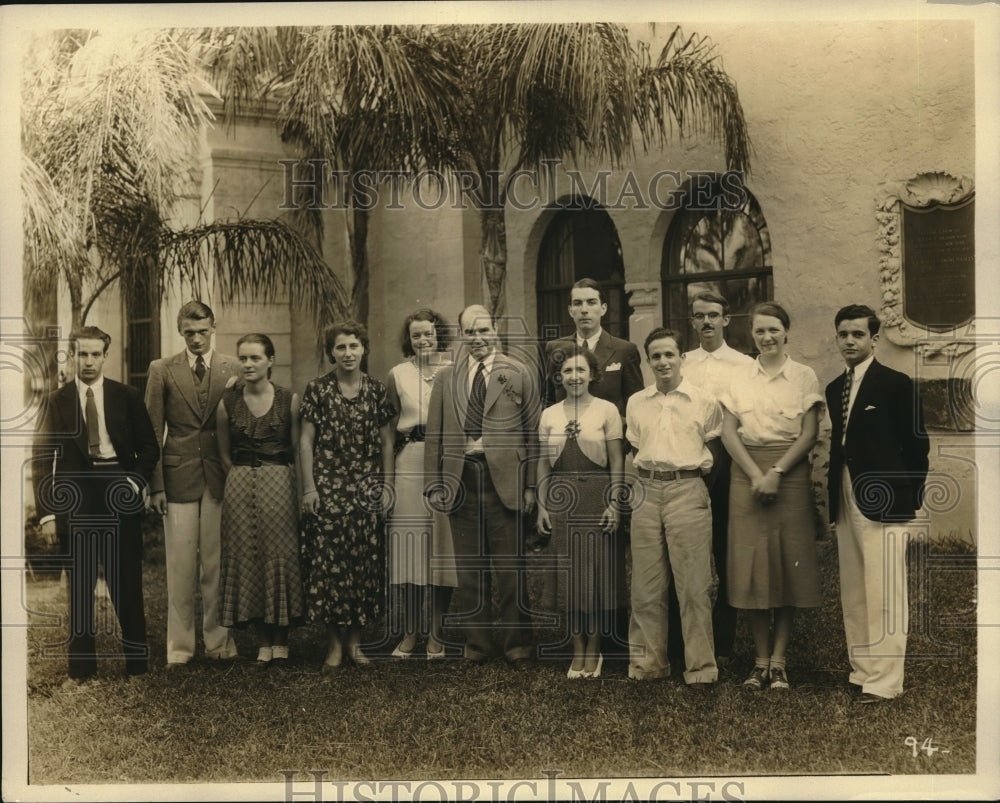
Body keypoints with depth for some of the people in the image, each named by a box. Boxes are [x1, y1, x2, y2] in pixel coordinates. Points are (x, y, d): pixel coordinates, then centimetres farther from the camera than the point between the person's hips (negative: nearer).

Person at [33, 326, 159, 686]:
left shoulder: (126, 397, 4)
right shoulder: (58, 401, 4)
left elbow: (149, 447, 7)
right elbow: (43, 459, 3)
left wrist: (137, 481, -11)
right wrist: (46, 513, -4)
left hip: (118, 496, 0)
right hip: (75, 500, 0)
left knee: (127, 582, 4)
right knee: (79, 588, 7)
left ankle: (136, 661, 17)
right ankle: (81, 667, 17)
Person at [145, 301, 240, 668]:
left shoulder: (233, 370, 6)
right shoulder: (162, 370, 5)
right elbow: (153, 432, 4)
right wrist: (155, 485, -2)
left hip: (221, 479, 0)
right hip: (178, 478, 0)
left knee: (217, 564, 4)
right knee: (180, 566, 2)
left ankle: (218, 642, 15)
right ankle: (179, 647, 11)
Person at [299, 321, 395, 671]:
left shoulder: (377, 390, 6)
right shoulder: (317, 390, 1)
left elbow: (387, 441, 8)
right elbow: (306, 440, 1)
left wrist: (387, 485, 3)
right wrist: (308, 487, -6)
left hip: (366, 490, 2)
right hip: (327, 488, -2)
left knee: (364, 560, 3)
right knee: (327, 560, -2)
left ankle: (355, 640, 16)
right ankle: (334, 643, 8)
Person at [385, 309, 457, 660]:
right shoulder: (397, 374, 8)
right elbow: (388, 426, 7)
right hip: (409, 463, 1)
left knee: (443, 542, 1)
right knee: (409, 543, 2)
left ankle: (437, 634, 10)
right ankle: (409, 633, 11)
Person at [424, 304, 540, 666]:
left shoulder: (520, 375, 4)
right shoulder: (445, 378, 12)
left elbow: (533, 433, 2)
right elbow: (435, 435, 11)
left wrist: (531, 485, -4)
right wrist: (434, 483, 4)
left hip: (505, 480, -2)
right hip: (460, 481, 3)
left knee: (510, 567, 2)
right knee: (469, 568, 9)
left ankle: (517, 644, 14)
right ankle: (476, 643, 20)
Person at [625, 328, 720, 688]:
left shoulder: (704, 402, 4)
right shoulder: (636, 403, 12)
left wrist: (700, 468, 0)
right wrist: (641, 481, 11)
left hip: (688, 490, -3)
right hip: (646, 492, 3)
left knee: (694, 584, -1)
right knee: (646, 584, 6)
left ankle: (700, 667, 8)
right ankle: (647, 661, 17)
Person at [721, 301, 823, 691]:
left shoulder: (804, 376, 3)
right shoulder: (740, 378, 9)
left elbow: (809, 433, -4)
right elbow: (729, 432, 1)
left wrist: (776, 473, -14)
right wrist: (756, 474, -11)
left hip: (790, 474, -2)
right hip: (747, 473, 2)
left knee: (788, 565, 0)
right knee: (751, 566, 1)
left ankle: (778, 660, 8)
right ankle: (760, 659, 9)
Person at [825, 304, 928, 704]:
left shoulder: (897, 384, -4)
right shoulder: (834, 389, 14)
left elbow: (916, 445, -4)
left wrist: (910, 499, -4)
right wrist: (833, 498, 8)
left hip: (881, 503, -6)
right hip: (845, 504, 7)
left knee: (883, 594, -4)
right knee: (852, 594, 11)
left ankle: (883, 681, 2)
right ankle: (861, 670, 20)